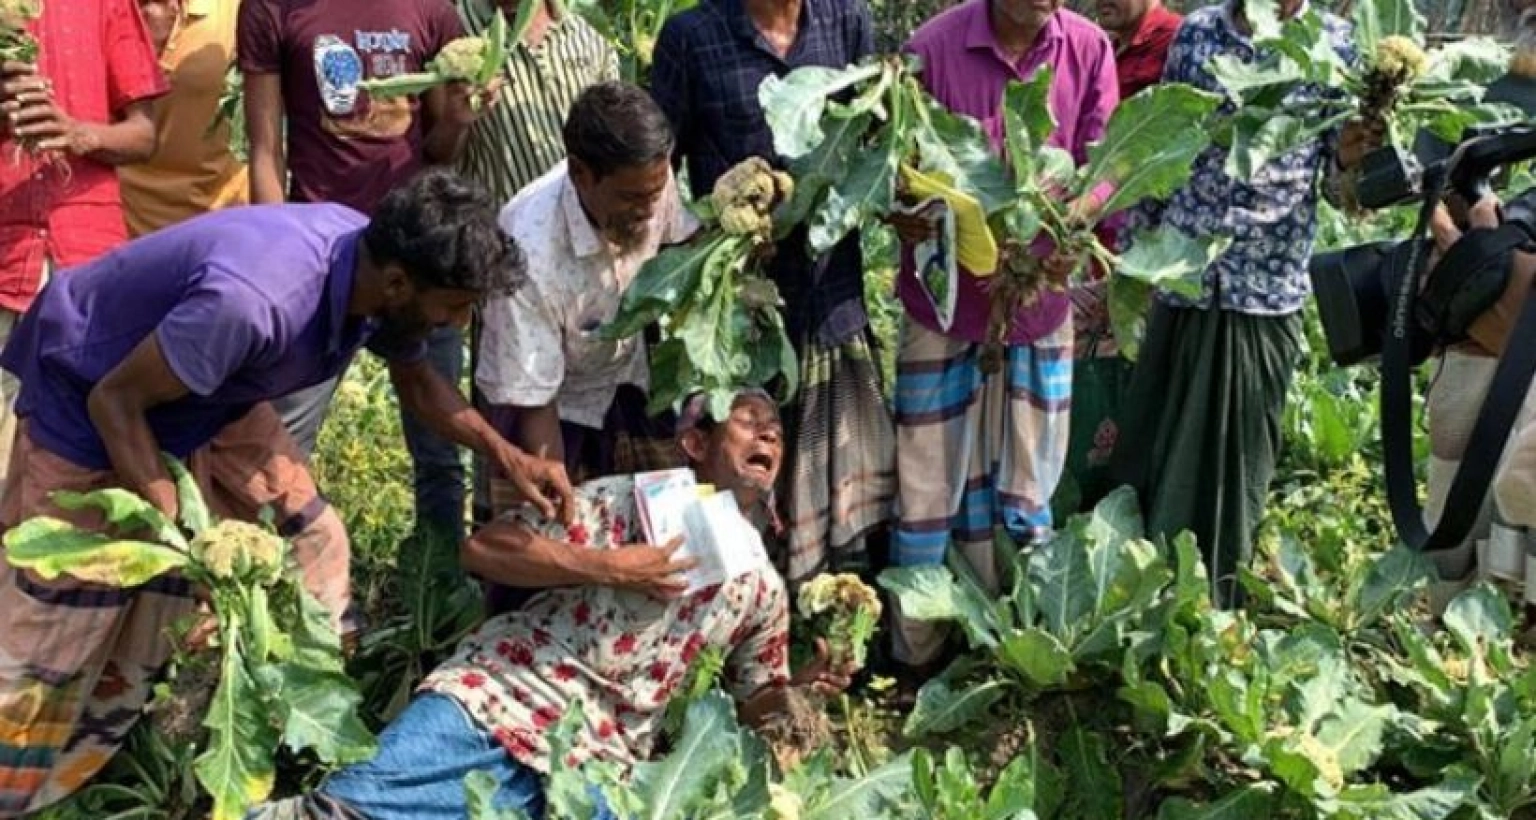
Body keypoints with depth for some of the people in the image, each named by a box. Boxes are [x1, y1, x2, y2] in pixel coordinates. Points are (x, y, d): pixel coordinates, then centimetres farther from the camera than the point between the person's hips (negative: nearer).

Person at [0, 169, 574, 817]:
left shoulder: (377, 264, -17)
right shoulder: (253, 299, -41)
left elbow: (417, 382, 5)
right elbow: (115, 402, -28)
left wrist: (506, 455, -6)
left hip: (211, 395, 7)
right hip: (89, 392, -7)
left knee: (309, 546, 2)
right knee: (55, 635, -1)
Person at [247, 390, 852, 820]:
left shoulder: (763, 588, 12)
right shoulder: (626, 500, 2)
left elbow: (747, 706, 22)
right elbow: (482, 548, -4)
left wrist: (801, 688, 0)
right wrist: (604, 567, -12)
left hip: (591, 766, 3)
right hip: (495, 694, -3)